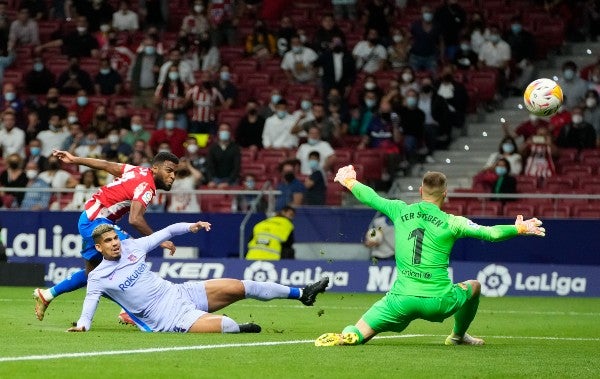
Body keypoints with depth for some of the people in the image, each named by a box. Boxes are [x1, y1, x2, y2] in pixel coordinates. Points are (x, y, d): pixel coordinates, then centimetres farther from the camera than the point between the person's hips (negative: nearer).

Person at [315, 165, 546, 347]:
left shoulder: (401, 211, 6)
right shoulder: (451, 222, -2)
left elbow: (371, 198, 21)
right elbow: (490, 233, -4)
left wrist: (349, 182, 39)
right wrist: (519, 228, 10)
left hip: (401, 299, 1)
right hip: (438, 301, -1)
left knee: (357, 335, 4)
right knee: (474, 286, 30)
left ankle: (344, 338, -30)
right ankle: (458, 336, 43)